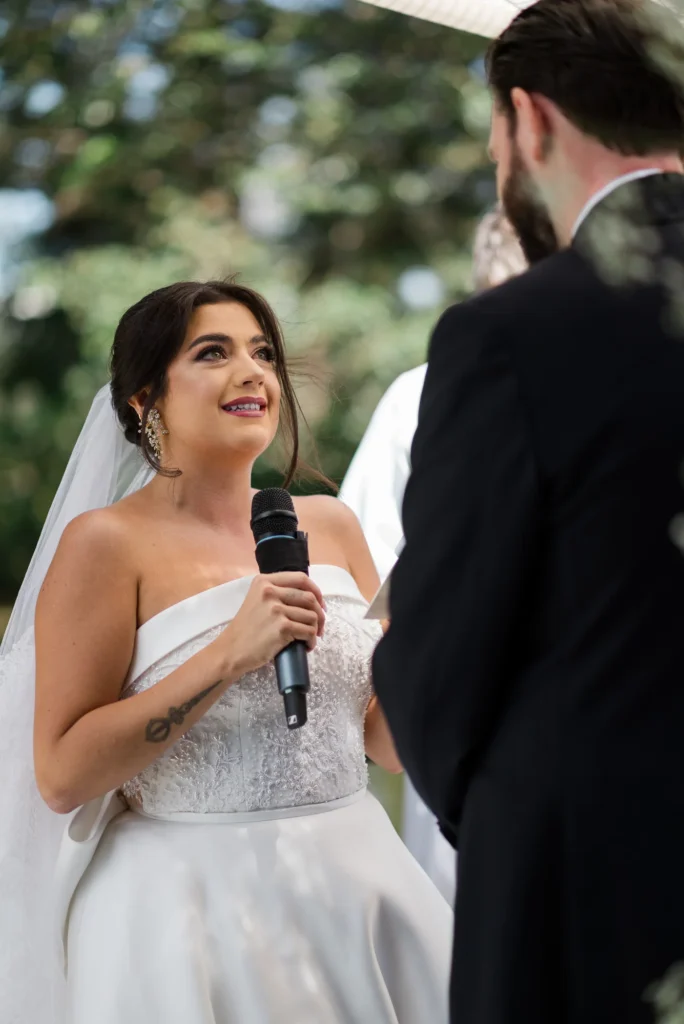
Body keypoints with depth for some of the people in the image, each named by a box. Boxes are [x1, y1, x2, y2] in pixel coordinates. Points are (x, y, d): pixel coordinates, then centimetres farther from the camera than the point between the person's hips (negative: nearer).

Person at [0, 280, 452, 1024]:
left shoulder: (329, 526, 7)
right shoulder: (107, 542, -8)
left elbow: (391, 741, 12)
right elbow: (62, 776, -15)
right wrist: (231, 652, -20)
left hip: (355, 886, 5)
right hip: (196, 904, -5)